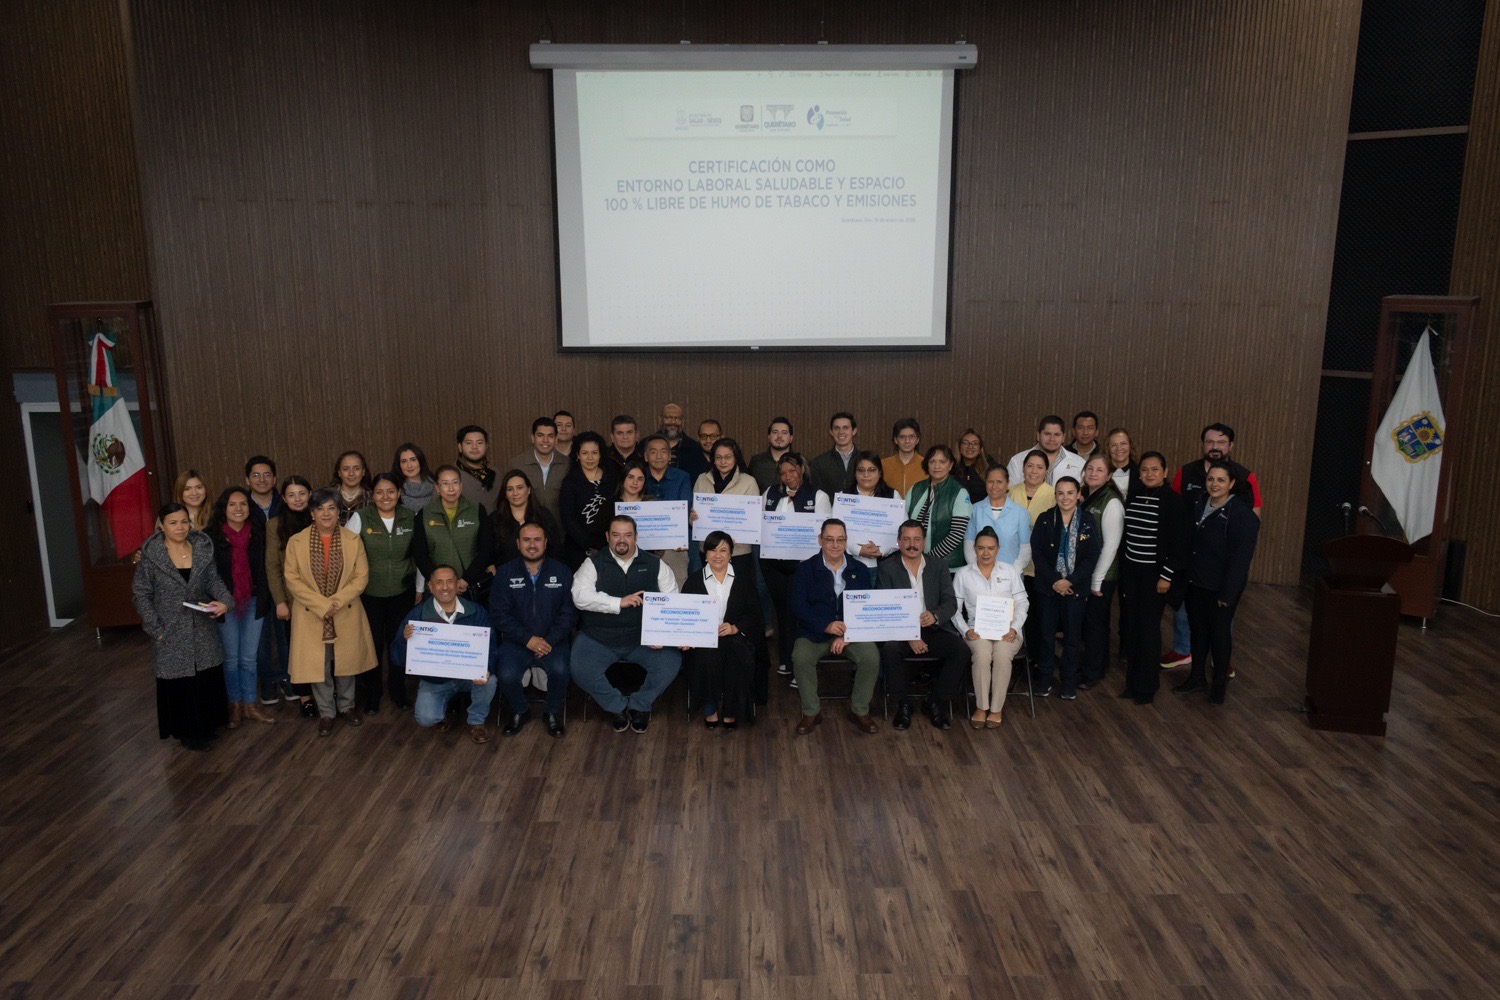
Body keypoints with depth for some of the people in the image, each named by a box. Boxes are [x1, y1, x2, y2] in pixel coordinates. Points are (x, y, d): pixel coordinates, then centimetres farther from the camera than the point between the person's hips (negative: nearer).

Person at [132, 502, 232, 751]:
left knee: (208, 679, 11)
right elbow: (141, 594, -7)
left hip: (203, 629, 4)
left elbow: (214, 580, 7)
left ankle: (206, 726, 28)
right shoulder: (150, 555, -10)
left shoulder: (202, 548, 0)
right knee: (179, 682, 5)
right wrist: (155, 628, -11)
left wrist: (224, 600, -13)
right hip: (172, 633, -3)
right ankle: (186, 732, 21)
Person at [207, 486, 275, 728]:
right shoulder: (212, 535, -10)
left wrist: (265, 599, -2)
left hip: (253, 602, 2)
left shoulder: (258, 533, -2)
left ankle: (250, 706, 23)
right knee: (231, 658, 12)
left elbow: (263, 569, 3)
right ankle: (235, 706, 28)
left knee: (249, 658, 11)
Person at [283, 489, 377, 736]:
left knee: (346, 663, 13)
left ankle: (347, 706, 33)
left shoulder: (353, 540, -1)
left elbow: (361, 577, -3)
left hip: (346, 615, 1)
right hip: (311, 616, -1)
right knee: (318, 666, 6)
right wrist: (321, 605, -16)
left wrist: (337, 601, -16)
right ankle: (326, 713, 24)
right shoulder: (296, 542, -4)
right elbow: (292, 579, -7)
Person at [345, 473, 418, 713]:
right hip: (369, 594, -2)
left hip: (402, 593, 2)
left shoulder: (410, 518, -1)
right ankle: (369, 695, 25)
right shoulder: (360, 518, -7)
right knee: (372, 644, 4)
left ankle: (397, 691, 30)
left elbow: (418, 556, 6)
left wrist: (419, 588, 8)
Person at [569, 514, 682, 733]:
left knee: (671, 662, -23)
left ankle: (638, 705, 5)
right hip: (598, 638, -1)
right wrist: (619, 603, -19)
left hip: (643, 638, 1)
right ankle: (618, 706, 3)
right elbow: (580, 596, -13)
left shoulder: (655, 565, 7)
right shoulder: (593, 564, 3)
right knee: (581, 670, -26)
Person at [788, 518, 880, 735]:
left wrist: (847, 635, -15)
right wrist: (826, 626, -21)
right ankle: (811, 712, -10)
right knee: (801, 657, -30)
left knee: (872, 657, -25)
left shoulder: (860, 570, 9)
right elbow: (798, 607, -5)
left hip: (853, 632, 1)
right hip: (814, 632, -1)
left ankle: (859, 711, -4)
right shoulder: (806, 569, 3)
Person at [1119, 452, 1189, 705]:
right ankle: (1132, 681, 19)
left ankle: (1147, 686, 12)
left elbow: (1179, 543, -11)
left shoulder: (1173, 502, -10)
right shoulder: (1133, 496, 6)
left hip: (1155, 573, -5)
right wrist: (1123, 568, 10)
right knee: (1132, 625, 8)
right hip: (1131, 570, 5)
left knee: (1149, 627, 0)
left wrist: (1166, 576, -14)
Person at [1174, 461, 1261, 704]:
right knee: (1198, 629, 17)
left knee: (1219, 632, 9)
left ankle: (1220, 683, 27)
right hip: (1194, 582, 6)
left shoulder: (1242, 514, -18)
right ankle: (1197, 677, 32)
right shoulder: (1198, 503, 2)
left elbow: (1241, 557, -19)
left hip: (1220, 587, -6)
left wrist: (1228, 593, -19)